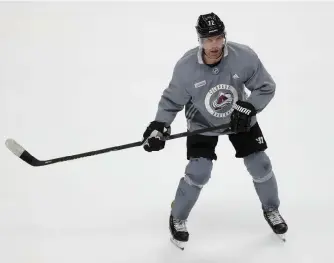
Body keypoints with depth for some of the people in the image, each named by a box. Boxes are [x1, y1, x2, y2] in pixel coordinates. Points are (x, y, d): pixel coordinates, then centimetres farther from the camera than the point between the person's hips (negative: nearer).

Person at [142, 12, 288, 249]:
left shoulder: (244, 56, -27)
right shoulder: (186, 67, -27)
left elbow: (266, 87, -13)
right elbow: (171, 100, -12)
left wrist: (247, 108, -27)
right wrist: (159, 127, -23)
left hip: (240, 118, 2)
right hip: (203, 123, -1)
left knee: (260, 165, 5)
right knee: (198, 173, -10)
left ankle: (271, 210, 34)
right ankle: (178, 218, 16)